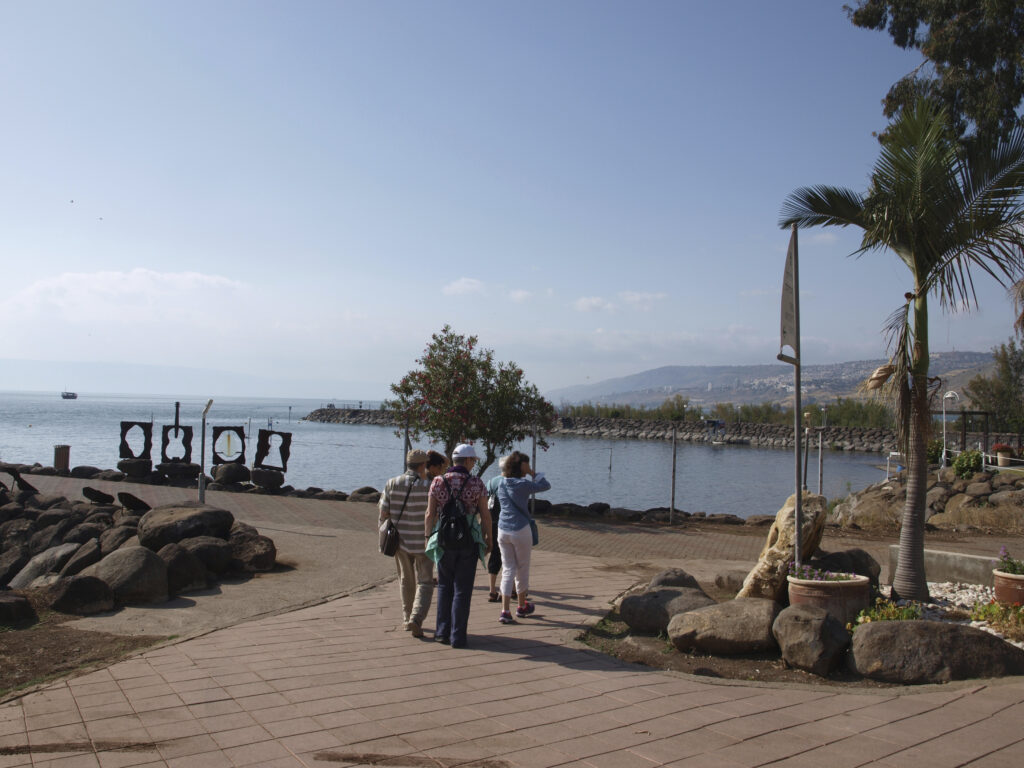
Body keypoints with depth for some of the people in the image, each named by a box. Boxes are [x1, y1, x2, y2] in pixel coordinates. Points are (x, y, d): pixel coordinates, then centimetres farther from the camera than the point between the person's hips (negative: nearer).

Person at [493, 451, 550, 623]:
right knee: (522, 569, 13)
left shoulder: (500, 483, 3)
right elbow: (545, 485, -8)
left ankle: (505, 611, 0)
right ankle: (522, 606, 28)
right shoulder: (522, 484, -15)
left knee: (507, 570, 8)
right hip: (520, 530, -5)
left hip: (503, 530, 5)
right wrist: (532, 473, -2)